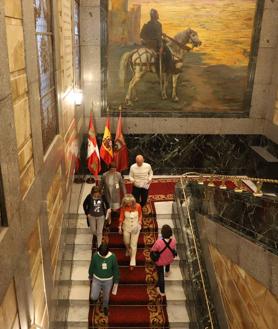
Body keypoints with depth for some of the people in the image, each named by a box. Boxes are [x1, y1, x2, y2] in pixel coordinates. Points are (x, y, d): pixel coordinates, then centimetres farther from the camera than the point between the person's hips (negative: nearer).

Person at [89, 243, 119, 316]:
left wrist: (116, 282, -3)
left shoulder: (113, 257, -26)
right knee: (93, 297, 6)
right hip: (97, 279, 0)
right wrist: (90, 276, 11)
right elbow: (92, 267, -5)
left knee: (106, 295, 21)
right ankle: (96, 296, 45)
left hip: (108, 280, 0)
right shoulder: (95, 256, -24)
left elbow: (116, 270, -11)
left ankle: (105, 306, 55)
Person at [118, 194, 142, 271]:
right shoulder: (123, 207, -19)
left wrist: (139, 224, -9)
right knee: (126, 242, 19)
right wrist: (120, 227, 0)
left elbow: (140, 215, -2)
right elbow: (121, 217, -5)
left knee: (134, 244, 6)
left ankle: (132, 262, 20)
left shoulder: (138, 206, -20)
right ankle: (128, 250, 57)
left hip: (135, 227, -1)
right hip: (126, 227, 1)